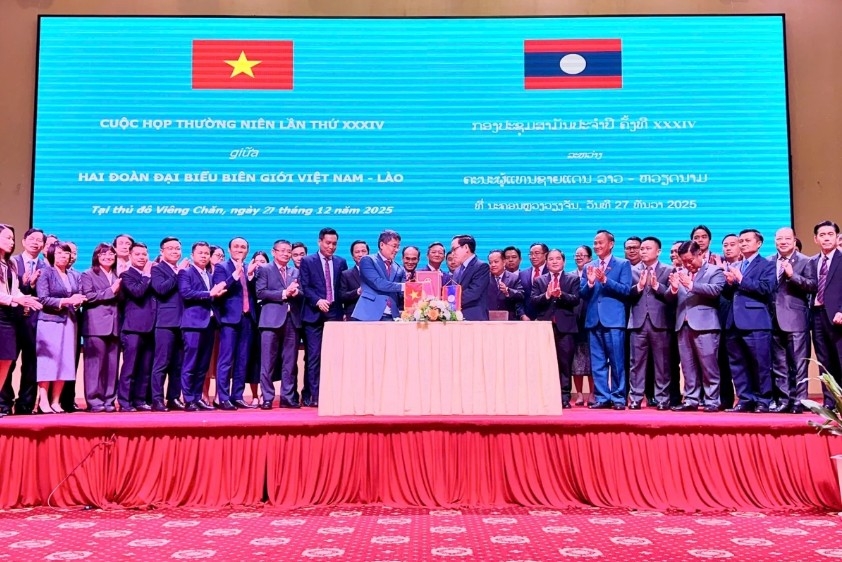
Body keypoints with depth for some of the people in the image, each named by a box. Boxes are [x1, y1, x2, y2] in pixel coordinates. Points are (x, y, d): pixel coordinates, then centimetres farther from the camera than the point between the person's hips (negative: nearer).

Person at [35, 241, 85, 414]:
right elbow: (43, 299, -10)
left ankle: (55, 401, 9)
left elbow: (79, 297, 15)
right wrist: (65, 301, -18)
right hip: (50, 321, -5)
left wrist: (77, 301, -7)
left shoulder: (73, 276, 15)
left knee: (65, 361, 3)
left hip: (69, 322, 5)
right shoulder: (46, 273, -1)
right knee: (48, 360, -6)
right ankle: (43, 401, -2)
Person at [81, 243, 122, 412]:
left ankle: (109, 400, 10)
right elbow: (88, 296, -9)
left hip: (114, 325, 5)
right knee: (95, 363, -5)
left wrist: (119, 289, -2)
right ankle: (94, 400, 0)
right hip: (96, 326, -5)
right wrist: (110, 291, -9)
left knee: (112, 365, 5)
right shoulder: (88, 275, 5)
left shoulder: (118, 276, 19)